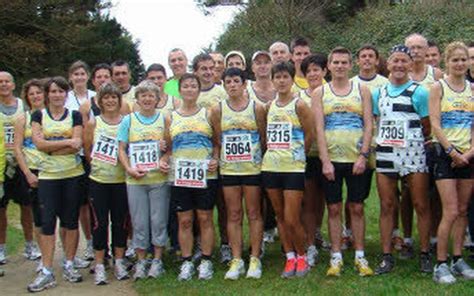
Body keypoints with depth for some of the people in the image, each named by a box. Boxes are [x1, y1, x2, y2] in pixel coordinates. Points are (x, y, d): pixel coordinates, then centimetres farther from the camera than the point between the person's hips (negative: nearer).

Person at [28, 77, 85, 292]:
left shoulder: (75, 116, 6)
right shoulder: (38, 116, 7)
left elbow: (77, 145, -7)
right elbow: (39, 143, -8)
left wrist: (50, 148, -12)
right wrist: (67, 142, -11)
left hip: (73, 175, 0)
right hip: (48, 176, 0)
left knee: (71, 220, 5)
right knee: (47, 222, -2)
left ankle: (69, 265, 18)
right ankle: (46, 272, 2)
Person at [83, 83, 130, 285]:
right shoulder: (93, 123, 0)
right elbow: (87, 151, 5)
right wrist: (99, 165, 1)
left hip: (121, 180, 1)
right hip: (98, 180, -1)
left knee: (120, 222, 7)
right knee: (100, 223, 2)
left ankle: (119, 262, 20)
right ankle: (99, 266, 11)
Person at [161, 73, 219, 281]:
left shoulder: (208, 114, 6)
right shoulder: (171, 118, 10)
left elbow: (218, 142, 7)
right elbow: (168, 147, 13)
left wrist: (215, 160, -9)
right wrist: (163, 160, -6)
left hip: (205, 175, -1)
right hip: (179, 176, 1)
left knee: (205, 218, 3)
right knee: (184, 220, 5)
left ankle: (206, 261, 13)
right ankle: (186, 262, 14)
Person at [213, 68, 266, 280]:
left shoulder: (256, 107, -1)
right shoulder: (218, 109, 4)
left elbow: (264, 137, 3)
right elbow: (216, 139, 8)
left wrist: (263, 159, -1)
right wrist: (216, 158, 1)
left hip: (252, 167, -2)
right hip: (228, 168, 2)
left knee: (253, 213, 4)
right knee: (233, 215, 5)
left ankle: (255, 259, 12)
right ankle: (236, 260, 12)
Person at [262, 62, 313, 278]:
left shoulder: (299, 106, -5)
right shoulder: (269, 106, 10)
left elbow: (309, 135, -1)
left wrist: (296, 155, 6)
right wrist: (274, 153, 8)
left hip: (293, 168, -5)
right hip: (270, 167, 5)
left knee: (292, 220, -6)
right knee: (280, 216, 10)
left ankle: (302, 257, 15)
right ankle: (290, 258, 20)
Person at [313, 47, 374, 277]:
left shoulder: (362, 90, 7)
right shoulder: (320, 92, 6)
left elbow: (368, 125, 2)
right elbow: (319, 128, -1)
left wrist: (363, 156, -9)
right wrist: (325, 161, -9)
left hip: (357, 160, 0)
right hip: (330, 160, 0)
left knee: (357, 208, 6)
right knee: (334, 209, 4)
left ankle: (360, 257, 15)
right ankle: (336, 257, 13)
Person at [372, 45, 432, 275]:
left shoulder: (419, 92, -2)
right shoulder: (378, 93, 10)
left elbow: (427, 128, 1)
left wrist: (411, 141, 3)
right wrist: (374, 147, 7)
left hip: (413, 155, -3)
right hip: (385, 155, 3)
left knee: (421, 205, 1)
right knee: (386, 206, 5)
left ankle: (425, 254, 13)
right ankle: (387, 256, 11)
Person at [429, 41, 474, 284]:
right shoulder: (438, 87, -1)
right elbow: (435, 124, -9)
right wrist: (452, 151, -15)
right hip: (445, 153, -5)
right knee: (451, 212, -9)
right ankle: (441, 264, -1)